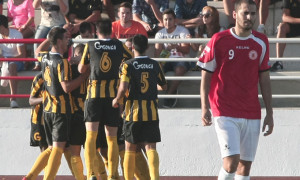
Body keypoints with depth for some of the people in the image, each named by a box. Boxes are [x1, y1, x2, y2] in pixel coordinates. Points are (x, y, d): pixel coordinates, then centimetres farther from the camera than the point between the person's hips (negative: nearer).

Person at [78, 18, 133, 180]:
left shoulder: (90, 46, 5)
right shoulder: (119, 46, 7)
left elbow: (81, 69, 15)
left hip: (94, 94, -1)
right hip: (113, 94, 1)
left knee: (91, 135, -3)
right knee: (112, 138, 7)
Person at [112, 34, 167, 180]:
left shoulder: (128, 65, -6)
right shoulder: (155, 65, 5)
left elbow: (123, 87, -18)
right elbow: (164, 86, 18)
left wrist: (117, 100, 0)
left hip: (133, 111, -2)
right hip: (151, 112, 2)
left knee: (130, 149, 10)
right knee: (151, 147, -2)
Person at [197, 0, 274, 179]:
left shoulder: (261, 42, 6)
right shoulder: (219, 40, -5)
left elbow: (264, 79, 12)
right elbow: (206, 76, -1)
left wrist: (269, 113, 10)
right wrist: (205, 108, -10)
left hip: (252, 114, 4)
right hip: (225, 113, -4)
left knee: (245, 164, 6)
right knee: (232, 161, -16)